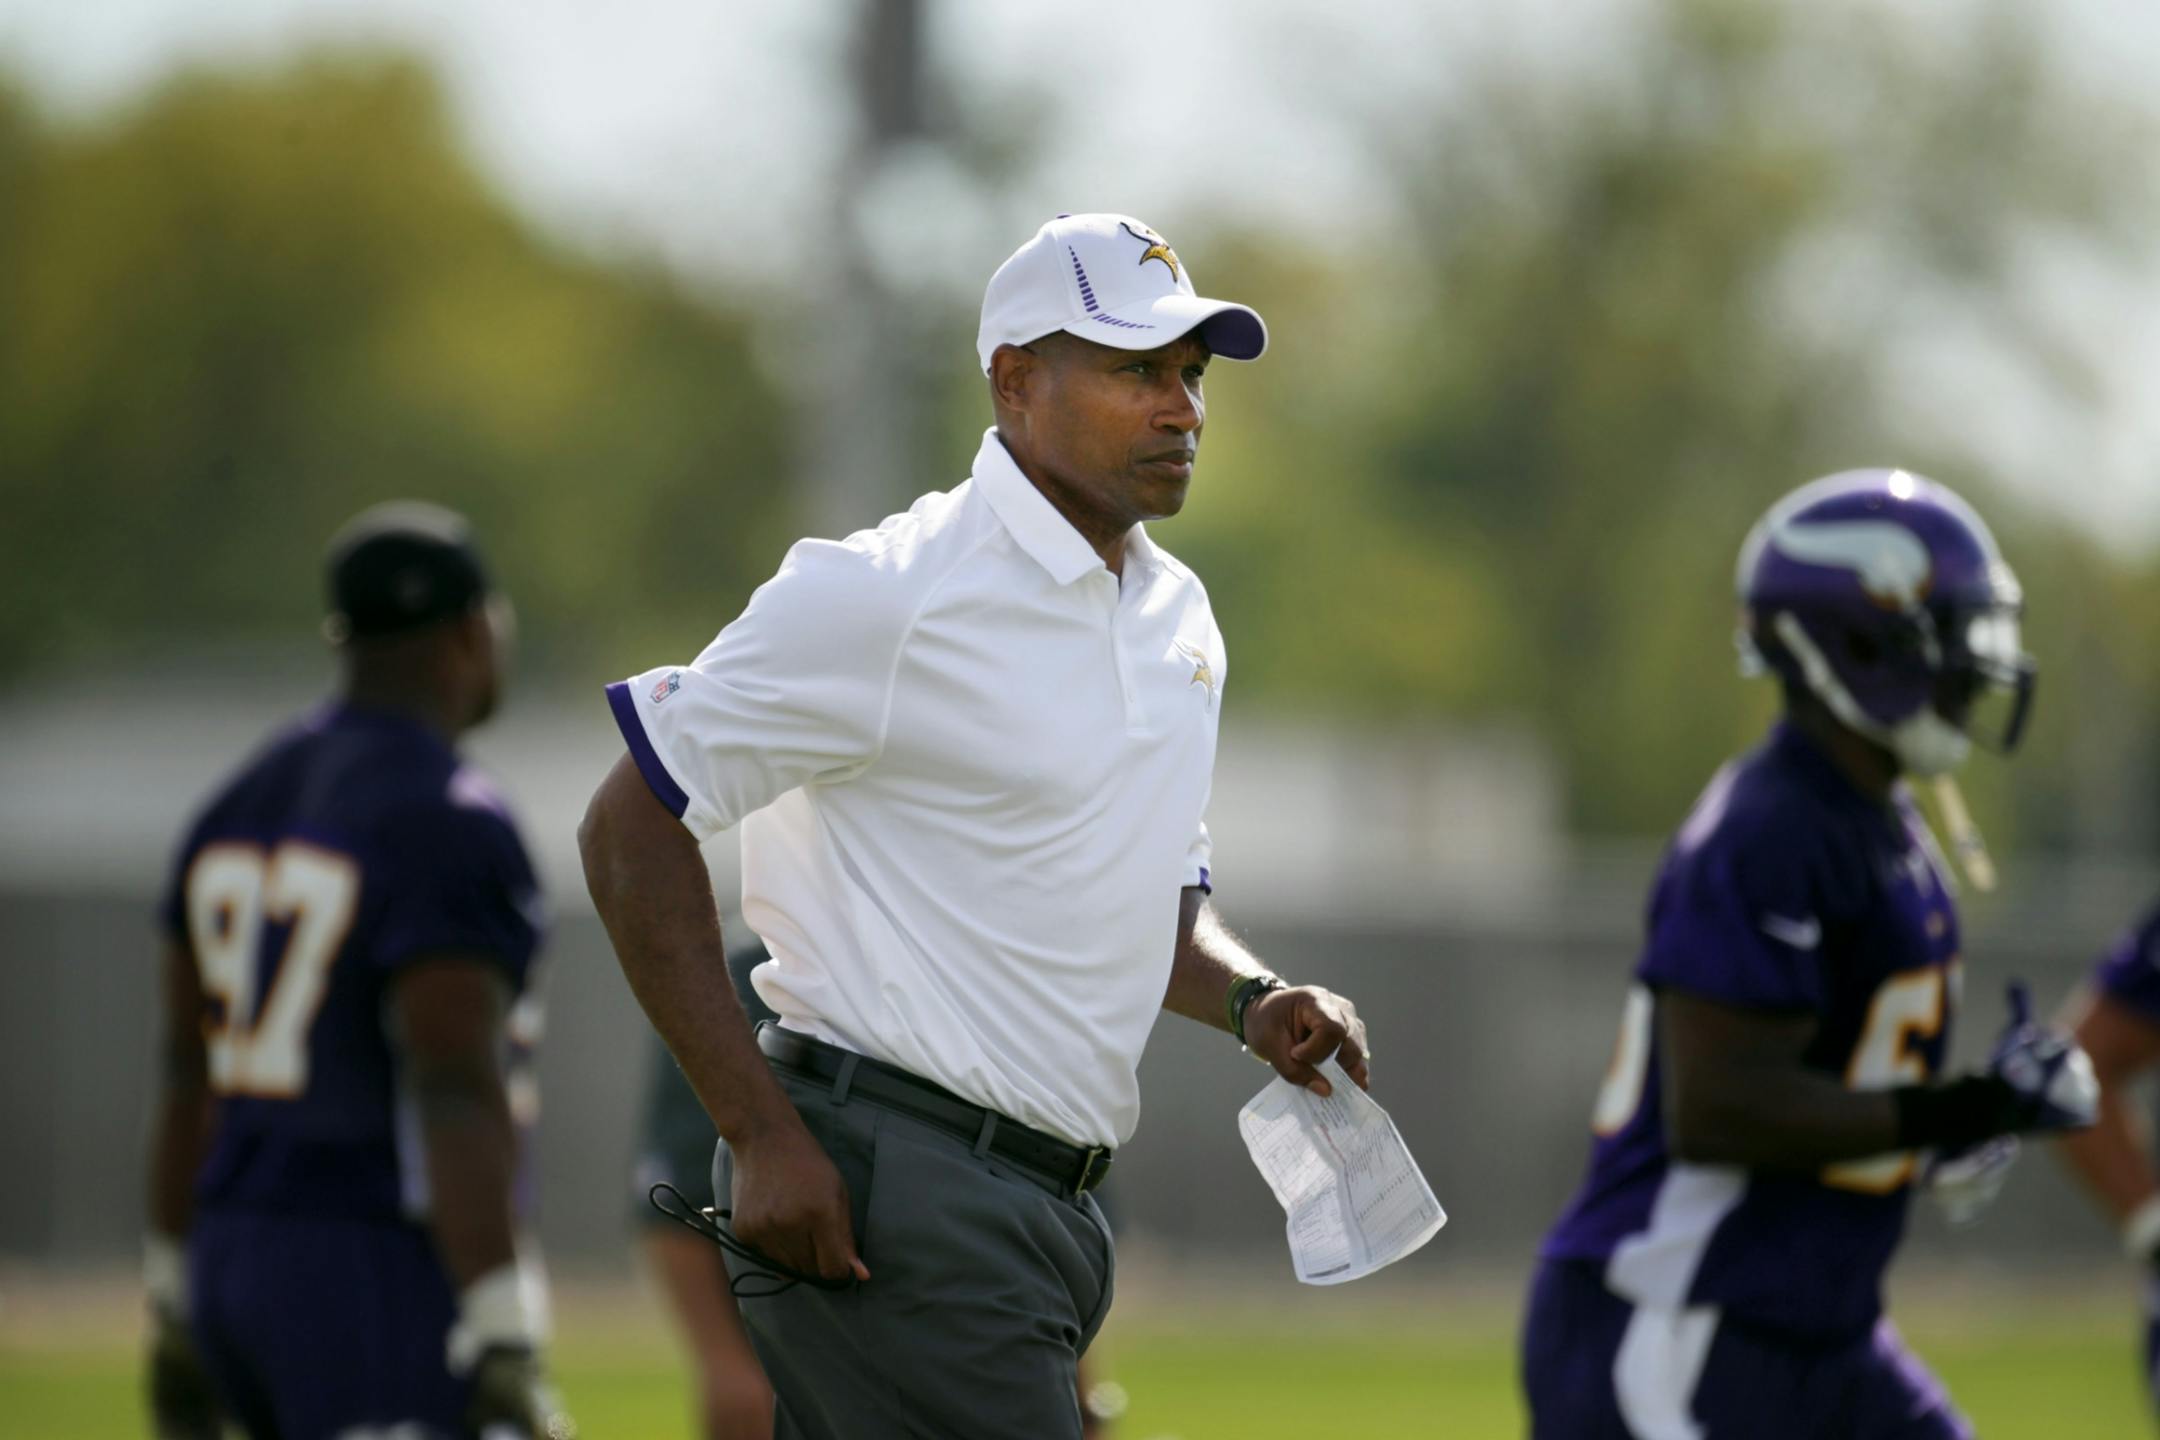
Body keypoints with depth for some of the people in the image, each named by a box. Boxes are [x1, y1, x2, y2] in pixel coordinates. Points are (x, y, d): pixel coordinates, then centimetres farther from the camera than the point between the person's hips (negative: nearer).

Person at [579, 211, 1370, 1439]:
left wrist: (1253, 1002, 6)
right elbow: (634, 829, -10)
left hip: (1049, 1203, 8)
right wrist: (761, 1134, -15)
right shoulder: (885, 596, -10)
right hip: (892, 1193, -8)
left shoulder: (1177, 617, 16)